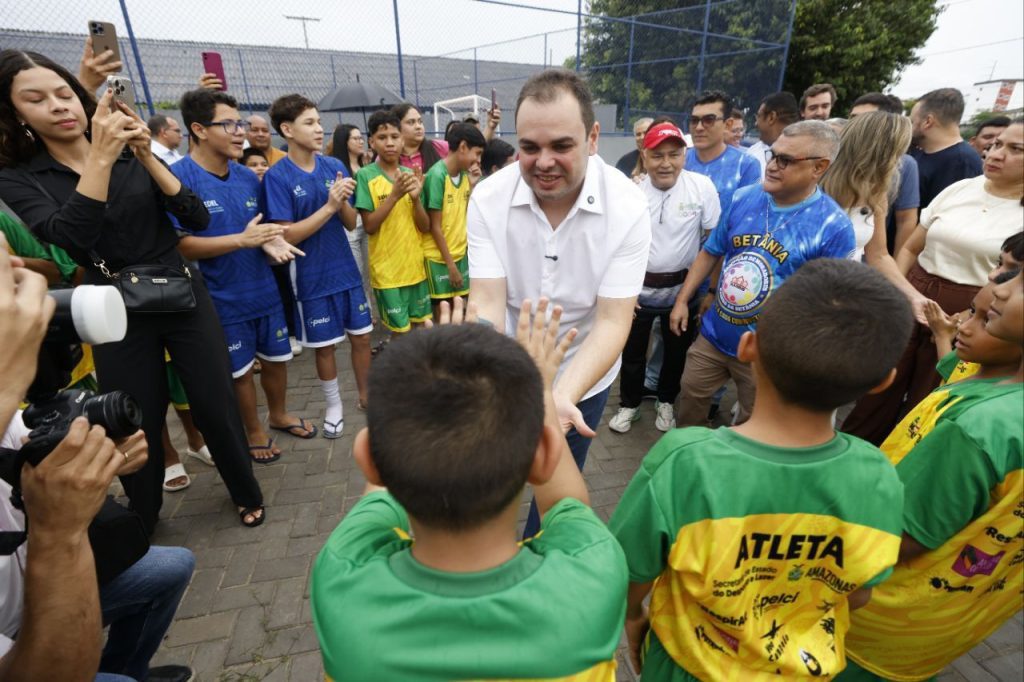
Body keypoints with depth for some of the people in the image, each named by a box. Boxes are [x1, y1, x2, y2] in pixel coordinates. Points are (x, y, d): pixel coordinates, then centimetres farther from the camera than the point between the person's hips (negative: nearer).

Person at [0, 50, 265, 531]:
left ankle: (247, 494, 29)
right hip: (120, 317, 0)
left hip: (185, 298, 1)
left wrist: (147, 158, -17)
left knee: (216, 407, 4)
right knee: (138, 428, 10)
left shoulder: (133, 159, 4)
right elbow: (67, 240, -21)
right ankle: (141, 528, 35)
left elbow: (197, 219, -7)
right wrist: (99, 157, -26)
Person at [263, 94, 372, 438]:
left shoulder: (334, 166, 1)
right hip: (312, 276, -3)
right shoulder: (277, 176, -10)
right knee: (324, 345, 10)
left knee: (361, 337, 11)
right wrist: (329, 206, -23)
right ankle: (334, 406, 30)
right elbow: (288, 235, -15)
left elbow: (351, 223, 3)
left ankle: (366, 396, 31)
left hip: (346, 269, 4)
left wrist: (343, 202, -18)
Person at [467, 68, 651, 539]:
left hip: (583, 377, 0)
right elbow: (487, 303, -21)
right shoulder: (487, 198, -18)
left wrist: (561, 397, -41)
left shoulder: (627, 208, -21)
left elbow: (612, 320, -24)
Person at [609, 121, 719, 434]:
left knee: (676, 351, 17)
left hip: (682, 290, 0)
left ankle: (666, 402, 42)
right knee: (632, 351, 14)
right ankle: (629, 404, 36)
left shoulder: (702, 186, -10)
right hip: (638, 289, 0)